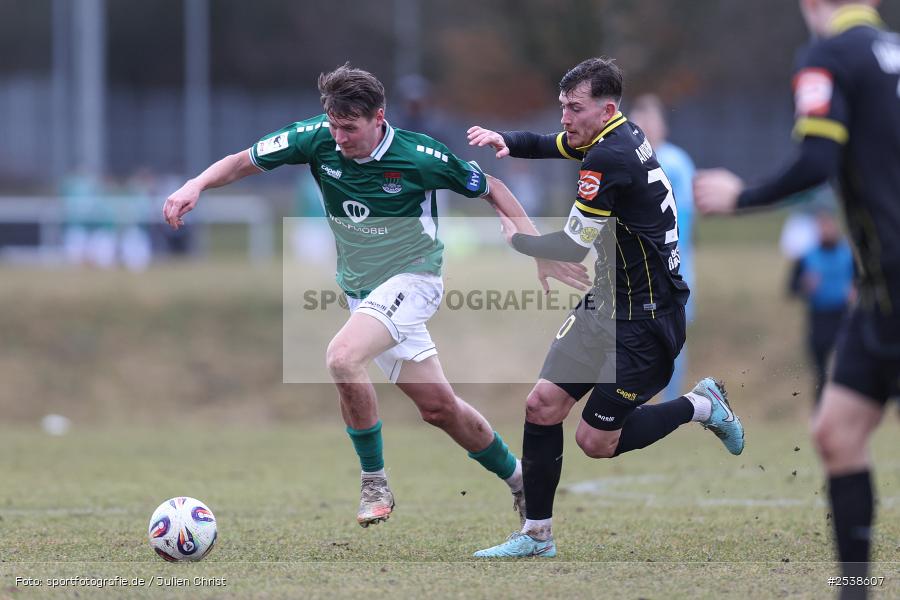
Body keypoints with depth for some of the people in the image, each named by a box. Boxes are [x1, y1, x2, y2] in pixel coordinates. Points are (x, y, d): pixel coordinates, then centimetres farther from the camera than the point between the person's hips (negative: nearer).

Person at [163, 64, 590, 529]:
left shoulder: (421, 157, -20)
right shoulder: (317, 139, -11)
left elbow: (491, 189, -5)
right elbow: (244, 162, -2)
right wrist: (196, 185, -20)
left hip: (413, 278, -5)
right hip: (362, 292, 5)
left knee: (342, 356, -29)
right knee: (438, 406, 8)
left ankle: (374, 484, -15)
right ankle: (517, 478, 30)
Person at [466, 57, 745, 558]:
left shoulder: (611, 159, -23)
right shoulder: (619, 135, 4)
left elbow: (572, 248, -20)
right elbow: (548, 146, 19)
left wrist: (515, 237, -3)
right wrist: (504, 141, -4)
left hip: (645, 320, -9)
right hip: (607, 305, 9)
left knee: (596, 441, -2)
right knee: (543, 405, 2)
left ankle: (702, 406, 17)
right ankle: (537, 537, 10)